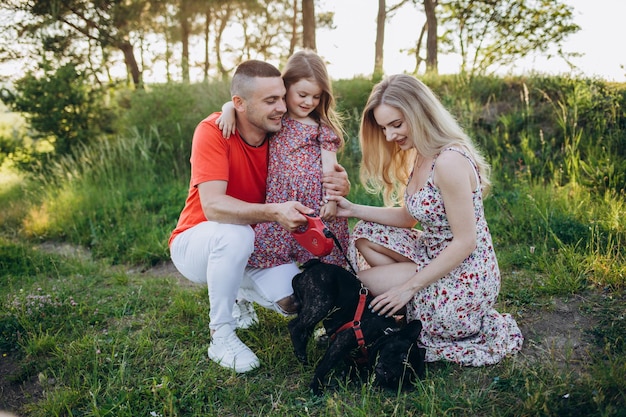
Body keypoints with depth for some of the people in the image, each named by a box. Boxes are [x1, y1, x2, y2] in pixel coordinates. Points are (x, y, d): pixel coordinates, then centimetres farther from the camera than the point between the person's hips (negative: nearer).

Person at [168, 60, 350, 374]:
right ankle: (221, 336, -15)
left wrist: (338, 188, -31)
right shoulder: (213, 131, -24)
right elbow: (212, 205, -35)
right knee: (235, 234, -37)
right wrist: (274, 212, -48)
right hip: (195, 242, -4)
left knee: (294, 299, -16)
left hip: (252, 247, 4)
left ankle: (240, 291, 20)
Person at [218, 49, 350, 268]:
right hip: (280, 199, 2)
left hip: (316, 202, -2)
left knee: (321, 259, -2)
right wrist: (229, 110, -6)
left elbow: (329, 166, 2)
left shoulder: (322, 127, 7)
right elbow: (238, 103, 16)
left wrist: (331, 199, -8)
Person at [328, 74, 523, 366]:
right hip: (433, 253, 9)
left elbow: (466, 242, -24)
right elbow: (410, 216, 9)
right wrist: (354, 210, -1)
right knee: (365, 235, 7)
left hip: (465, 278, -9)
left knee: (361, 282, -4)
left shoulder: (449, 161, -25)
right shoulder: (419, 155, 4)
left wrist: (409, 287, -20)